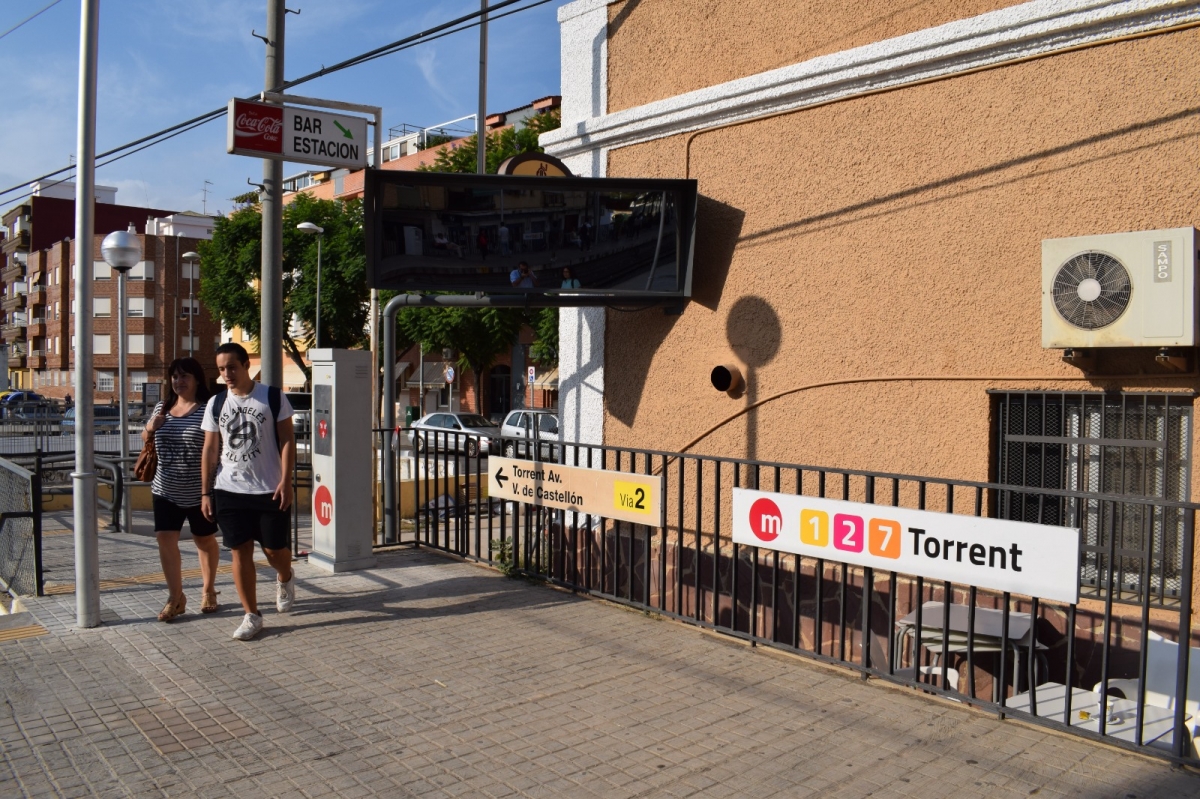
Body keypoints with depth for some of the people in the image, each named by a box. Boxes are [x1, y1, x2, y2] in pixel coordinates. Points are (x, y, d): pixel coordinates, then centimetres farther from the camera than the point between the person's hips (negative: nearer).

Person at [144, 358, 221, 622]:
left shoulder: (208, 409, -9)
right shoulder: (161, 408, 9)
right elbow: (146, 441, 22)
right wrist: (149, 428, -1)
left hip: (198, 491, -4)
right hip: (166, 490, 5)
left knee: (205, 540, 10)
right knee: (165, 539, -2)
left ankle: (208, 591, 28)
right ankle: (176, 597, 8)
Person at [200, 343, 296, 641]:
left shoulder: (273, 397, -3)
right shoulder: (216, 404, 6)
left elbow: (287, 440, -4)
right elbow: (210, 449, 8)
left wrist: (285, 481, -12)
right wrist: (206, 492, 4)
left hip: (269, 490, -3)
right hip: (229, 491, 3)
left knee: (274, 549, 3)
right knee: (241, 552, 2)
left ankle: (285, 578, 38)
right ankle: (252, 615, 12)